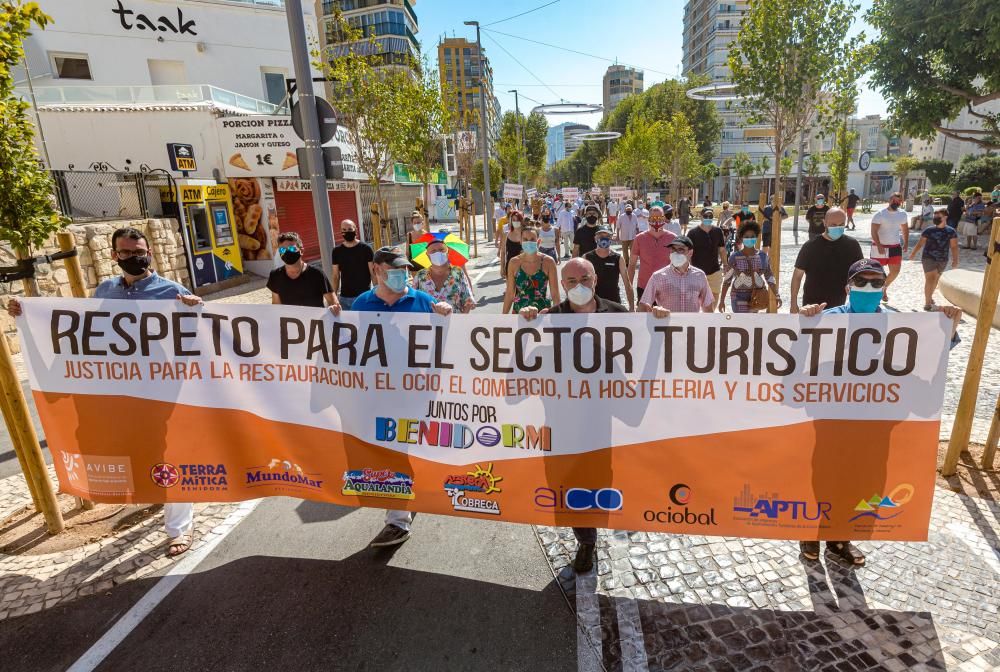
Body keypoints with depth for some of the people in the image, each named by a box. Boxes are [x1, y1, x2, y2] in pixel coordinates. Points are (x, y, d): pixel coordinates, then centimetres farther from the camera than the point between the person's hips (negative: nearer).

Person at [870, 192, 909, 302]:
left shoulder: (902, 214, 4)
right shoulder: (880, 214, -13)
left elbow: (905, 229, 16)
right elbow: (873, 231, -18)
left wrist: (906, 243, 5)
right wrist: (879, 246, -26)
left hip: (896, 246, 5)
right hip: (880, 247, -5)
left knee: (895, 271, 5)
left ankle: (884, 288, 28)